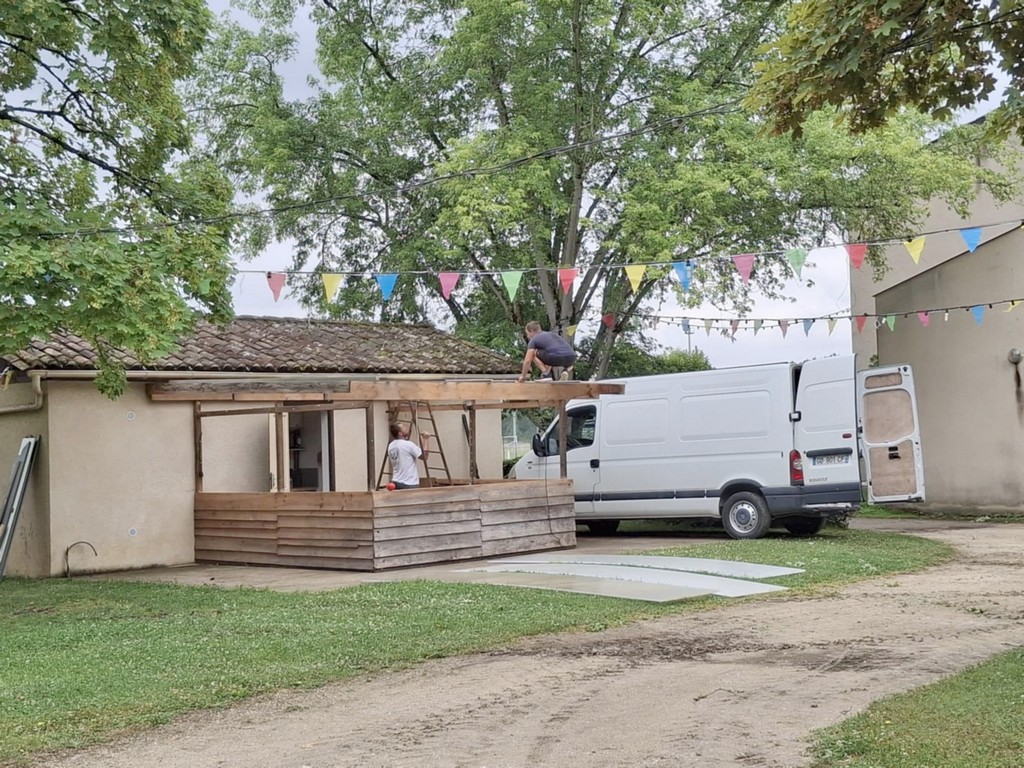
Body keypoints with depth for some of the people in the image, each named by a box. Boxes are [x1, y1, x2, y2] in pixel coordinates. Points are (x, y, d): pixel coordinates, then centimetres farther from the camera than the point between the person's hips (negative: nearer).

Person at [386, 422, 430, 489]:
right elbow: (424, 456, -12)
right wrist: (426, 439, -4)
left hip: (396, 482, 8)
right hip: (409, 484, -8)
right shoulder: (408, 444, -15)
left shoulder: (390, 446, 10)